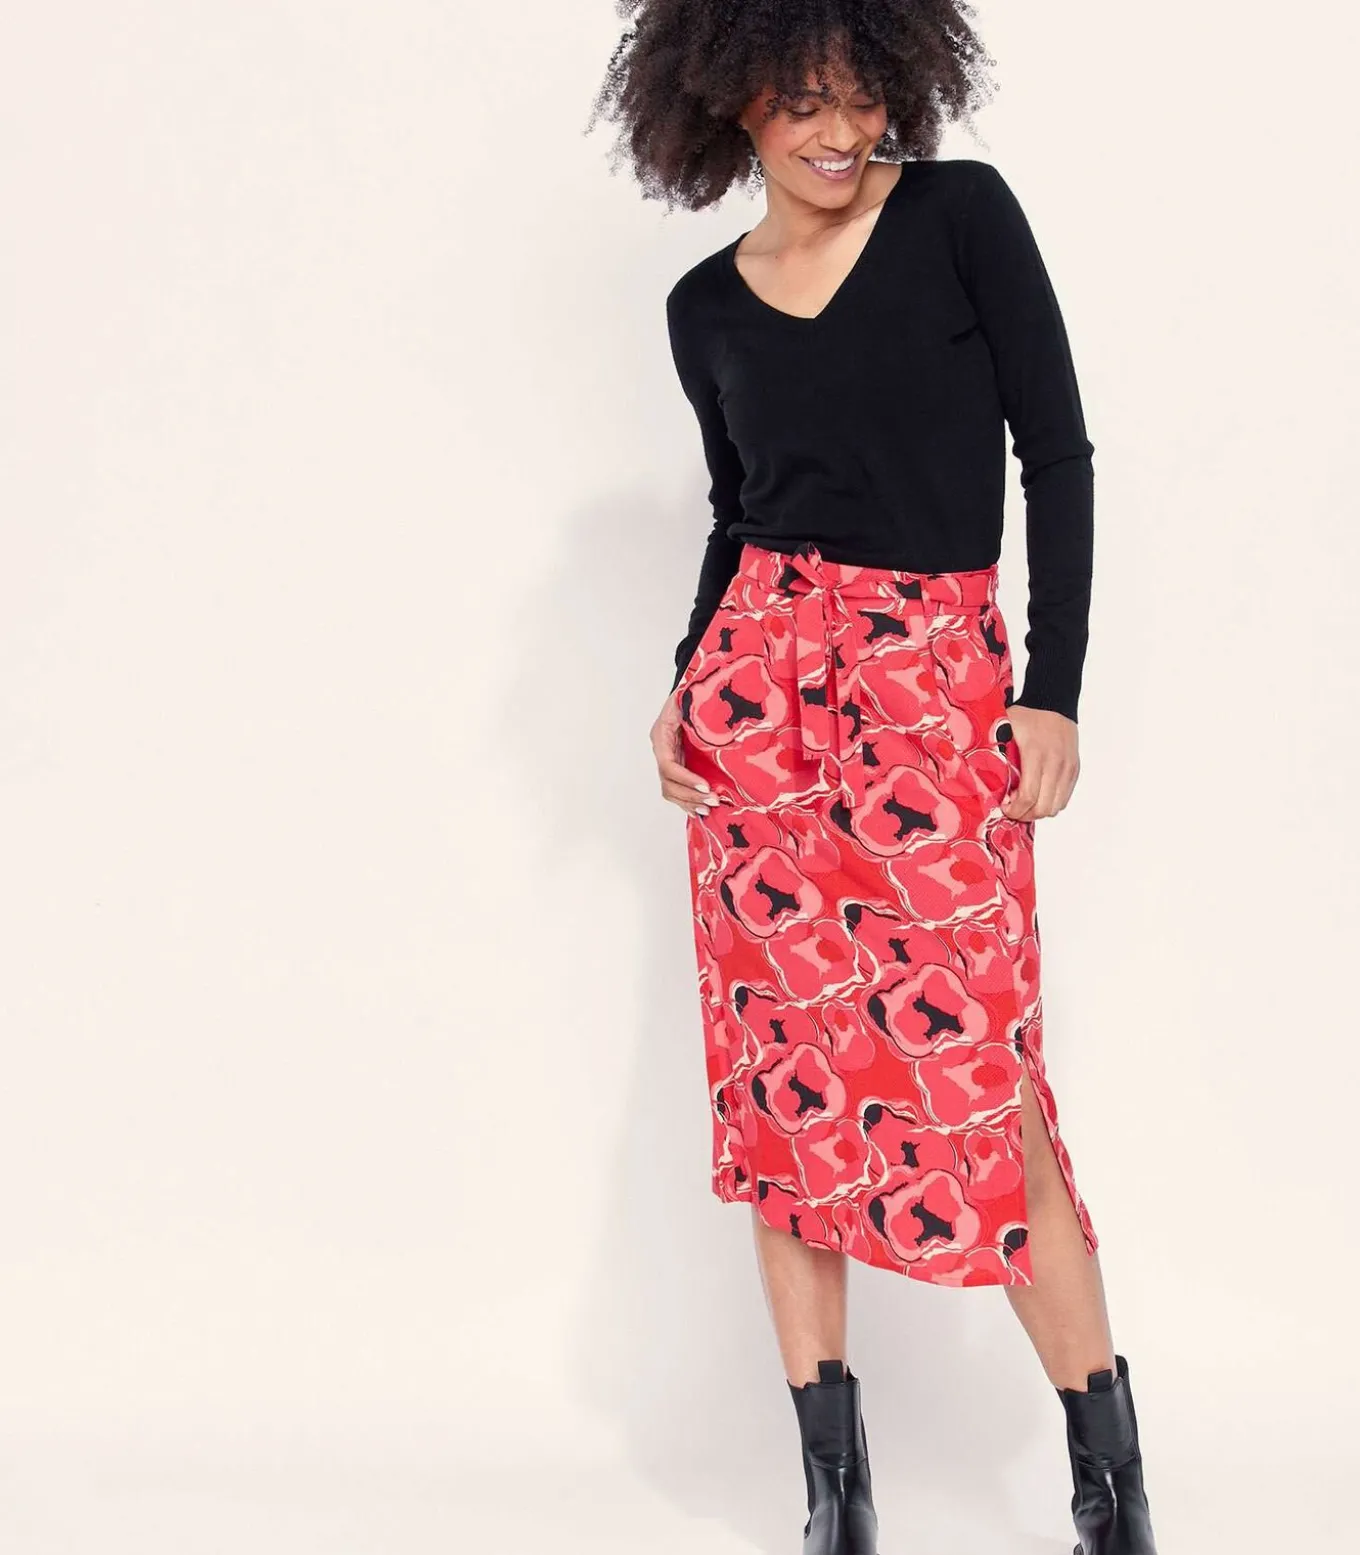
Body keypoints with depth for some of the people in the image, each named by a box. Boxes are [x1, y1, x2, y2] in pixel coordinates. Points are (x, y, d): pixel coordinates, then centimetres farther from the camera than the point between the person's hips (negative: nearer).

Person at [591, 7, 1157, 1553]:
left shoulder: (960, 211, 0)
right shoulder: (707, 306, 11)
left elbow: (1057, 452, -1)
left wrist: (1054, 692, -7)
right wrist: (690, 679, 5)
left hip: (935, 680, -4)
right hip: (762, 683, 4)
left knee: (972, 1068, -9)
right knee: (780, 1061, 2)